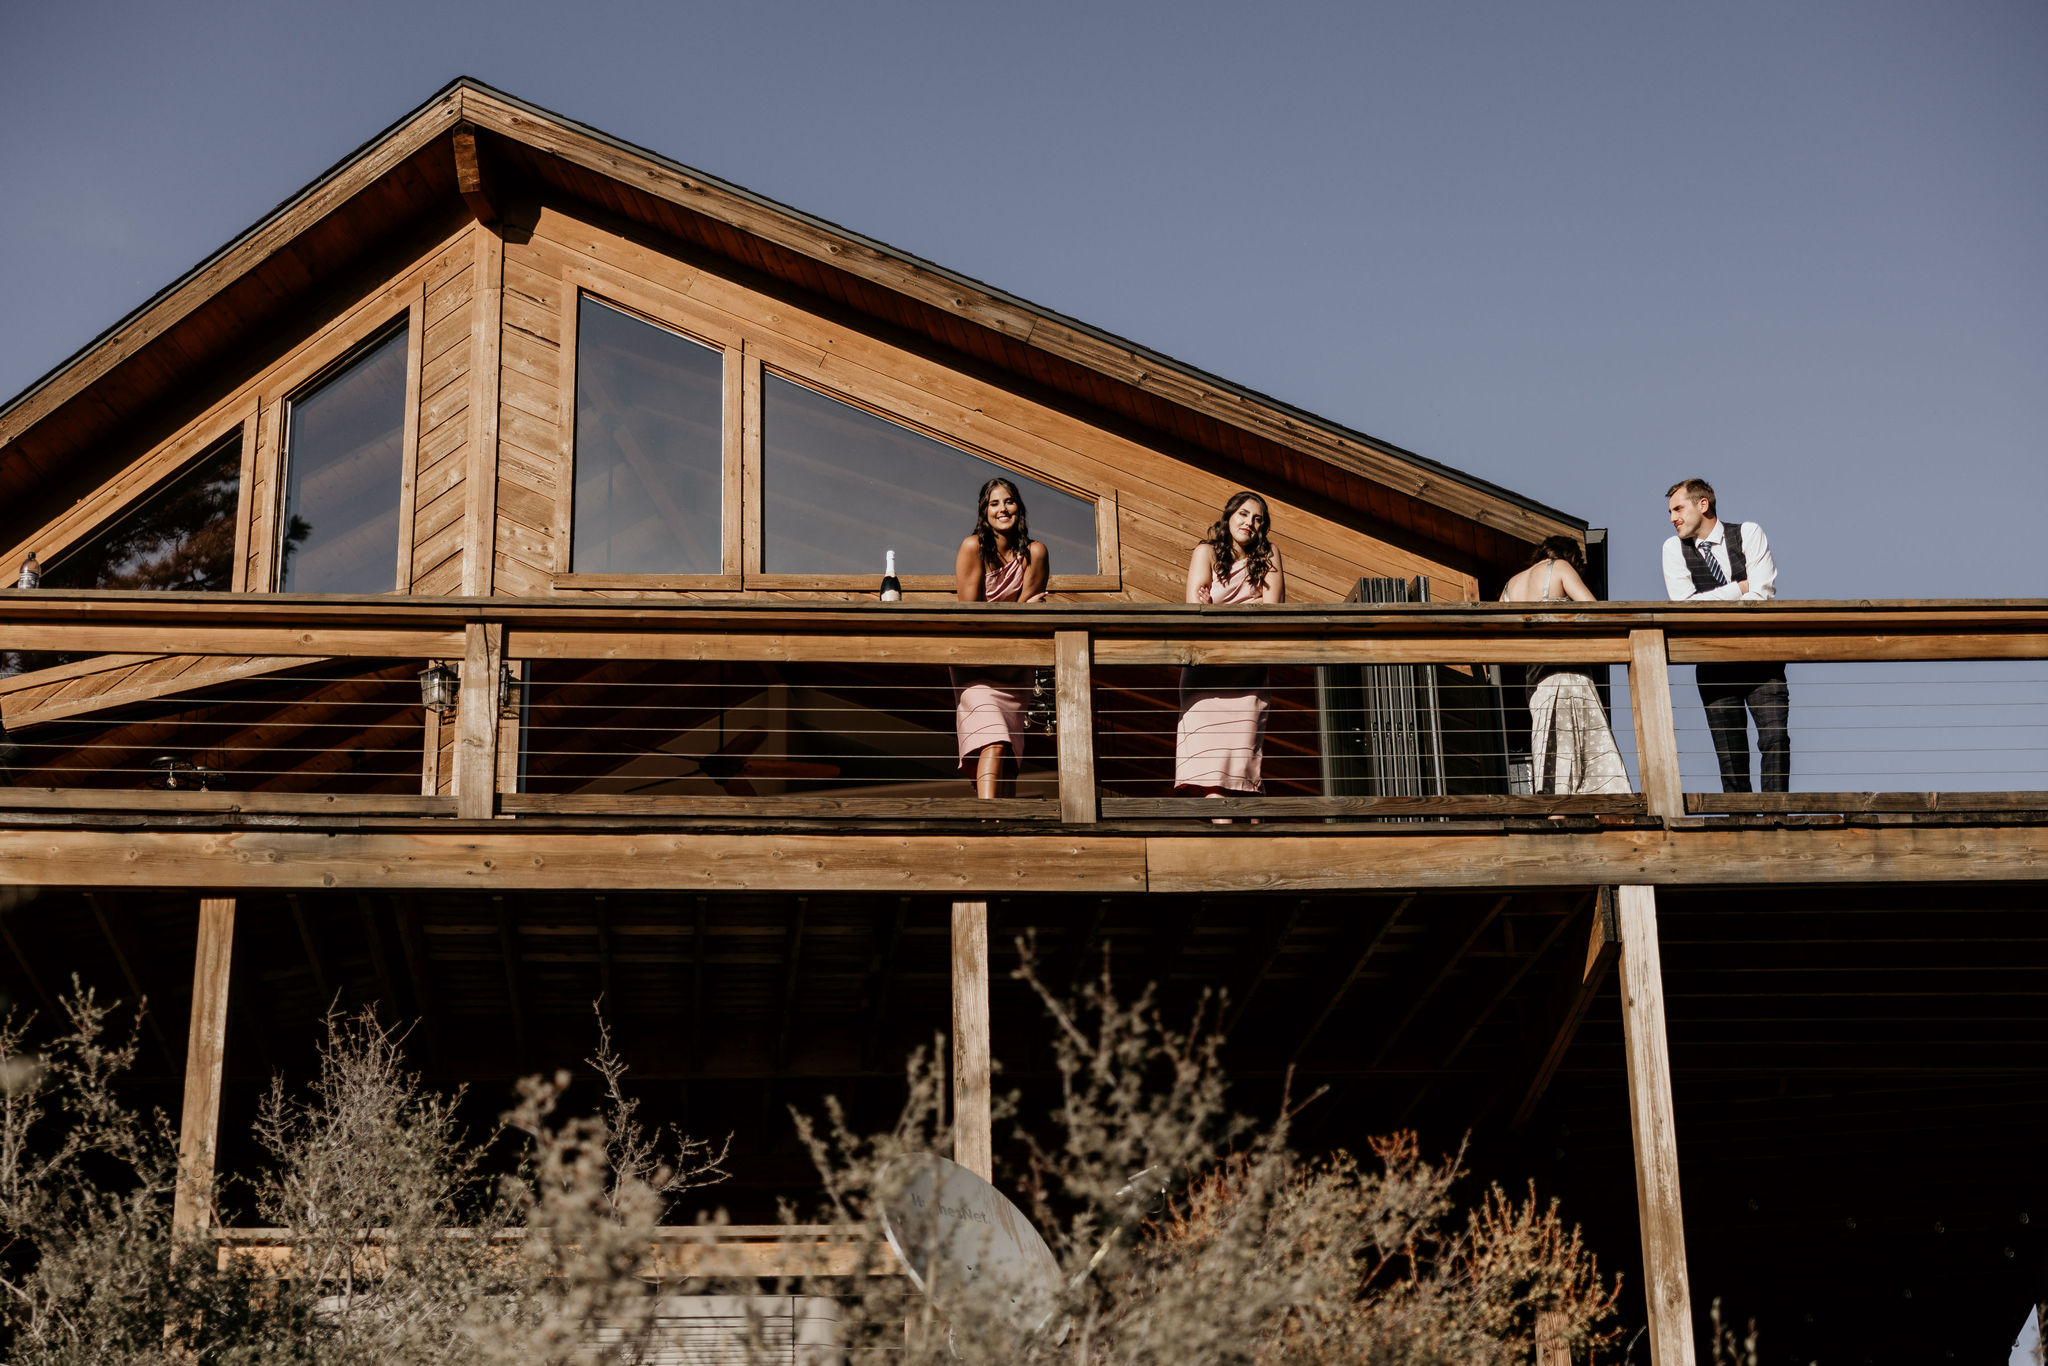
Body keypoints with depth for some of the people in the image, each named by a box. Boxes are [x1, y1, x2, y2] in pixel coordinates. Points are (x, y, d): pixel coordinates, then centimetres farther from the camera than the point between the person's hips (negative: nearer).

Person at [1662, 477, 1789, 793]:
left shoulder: (1749, 534, 1)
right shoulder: (1674, 548, 4)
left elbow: (1762, 595, -10)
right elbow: (1684, 605, -8)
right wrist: (1739, 588, -8)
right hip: (1715, 667, 1)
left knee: (1775, 737, -13)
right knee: (1729, 752, -4)